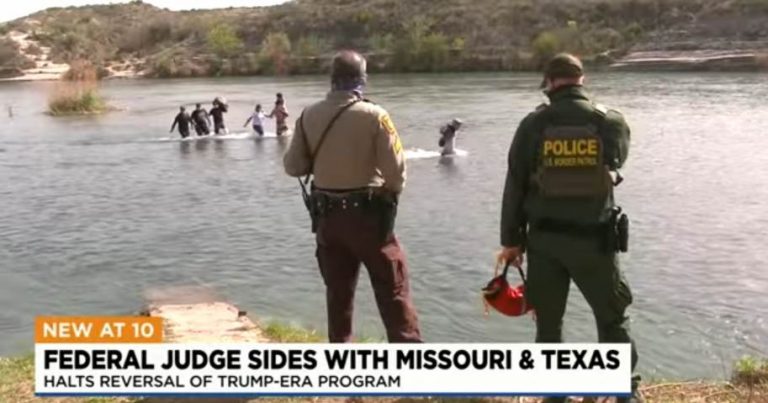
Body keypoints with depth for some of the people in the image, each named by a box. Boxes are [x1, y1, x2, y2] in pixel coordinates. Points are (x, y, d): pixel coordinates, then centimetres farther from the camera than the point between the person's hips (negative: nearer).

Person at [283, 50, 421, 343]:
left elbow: (293, 166, 3)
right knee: (393, 290, 5)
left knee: (338, 292, 15)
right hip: (368, 213, -4)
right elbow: (395, 168, -13)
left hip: (327, 216, 4)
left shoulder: (309, 116, -2)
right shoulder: (373, 115, -13)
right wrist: (391, 193, 7)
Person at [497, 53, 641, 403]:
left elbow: (514, 186, -2)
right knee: (612, 317, 14)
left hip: (544, 238, 1)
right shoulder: (612, 122, -5)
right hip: (595, 238, 0)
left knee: (548, 320, 13)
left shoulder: (533, 125, -5)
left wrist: (511, 239, 6)